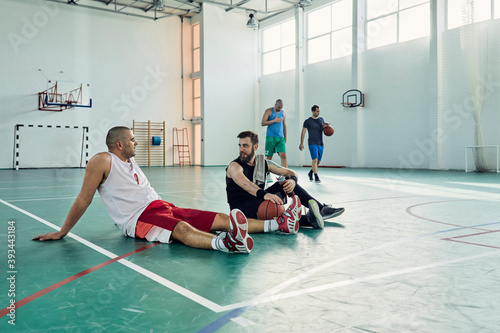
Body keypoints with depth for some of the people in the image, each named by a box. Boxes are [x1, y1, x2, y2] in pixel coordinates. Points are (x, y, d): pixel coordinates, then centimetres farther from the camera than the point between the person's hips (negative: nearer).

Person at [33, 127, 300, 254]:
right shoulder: (102, 162, -5)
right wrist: (62, 232, -1)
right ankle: (223, 243, -70)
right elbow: (84, 200, -3)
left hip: (160, 207, 8)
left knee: (220, 219, -5)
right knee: (181, 229, -41)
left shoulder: (130, 162, 20)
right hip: (139, 219, -8)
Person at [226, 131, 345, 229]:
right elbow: (245, 184, -37)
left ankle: (321, 208, -11)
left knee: (288, 182, -7)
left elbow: (291, 172, 4)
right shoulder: (234, 166, -15)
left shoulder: (263, 163, 3)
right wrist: (264, 194, -56)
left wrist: (293, 181, -22)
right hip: (240, 206, -6)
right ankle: (307, 219, -52)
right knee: (272, 202, -38)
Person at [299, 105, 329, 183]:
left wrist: (325, 127, -5)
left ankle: (310, 173, 34)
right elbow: (303, 132, -2)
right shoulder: (308, 121, -3)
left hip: (320, 143, 6)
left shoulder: (321, 119, 12)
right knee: (315, 160, -17)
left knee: (318, 161, 12)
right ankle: (316, 177, -12)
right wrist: (301, 143, -8)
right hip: (312, 143, -6)